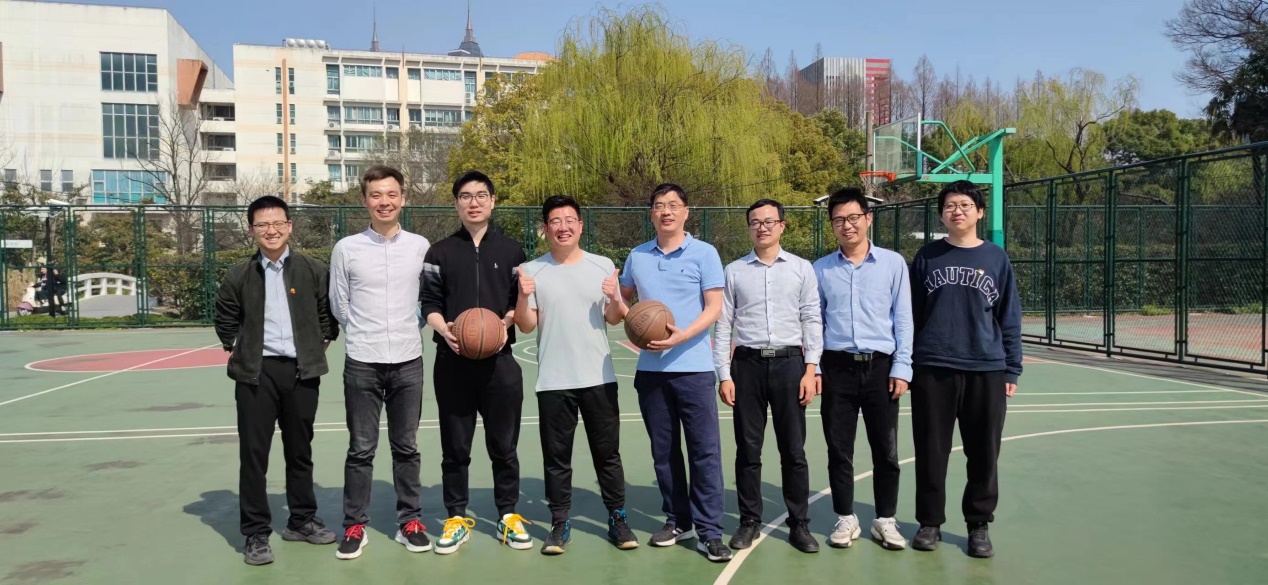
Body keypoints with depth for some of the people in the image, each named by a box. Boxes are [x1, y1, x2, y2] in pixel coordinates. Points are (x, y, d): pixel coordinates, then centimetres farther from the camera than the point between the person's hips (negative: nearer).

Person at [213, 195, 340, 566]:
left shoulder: (314, 271, 1)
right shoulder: (239, 276, 2)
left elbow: (329, 313, 10)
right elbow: (225, 319, 13)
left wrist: (321, 344, 2)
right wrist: (235, 349, 4)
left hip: (302, 371, 1)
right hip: (256, 373, 0)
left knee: (300, 451, 12)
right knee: (253, 453, 1)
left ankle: (302, 520, 27)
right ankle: (256, 533, 10)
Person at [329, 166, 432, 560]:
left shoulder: (421, 246, 1)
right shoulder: (346, 248, -1)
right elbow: (339, 306, 7)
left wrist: (405, 327, 11)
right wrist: (367, 332, 10)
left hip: (408, 361, 1)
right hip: (362, 363, -1)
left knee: (406, 447, 10)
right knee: (361, 449, 5)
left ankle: (410, 521, 21)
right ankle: (355, 526, 17)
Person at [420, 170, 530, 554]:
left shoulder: (511, 250, 7)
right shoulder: (441, 252, 6)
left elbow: (520, 302, 8)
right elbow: (429, 303, 3)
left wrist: (507, 323, -12)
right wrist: (444, 329, -15)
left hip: (499, 360, 0)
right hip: (453, 361, 0)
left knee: (504, 445, 7)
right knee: (455, 446, 8)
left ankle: (509, 515, 21)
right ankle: (457, 518, 21)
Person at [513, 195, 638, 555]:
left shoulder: (603, 266, 4)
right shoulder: (532, 271, 1)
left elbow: (615, 319, 7)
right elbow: (526, 326, -1)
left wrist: (615, 301, -14)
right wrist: (524, 296, -18)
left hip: (599, 377, 1)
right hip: (553, 381, -1)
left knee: (608, 454, 8)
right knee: (557, 457, 6)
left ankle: (617, 520, 20)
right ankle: (560, 525, 18)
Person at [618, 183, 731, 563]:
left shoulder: (704, 253, -2)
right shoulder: (637, 257, 9)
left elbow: (713, 309, -7)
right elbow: (624, 300, 22)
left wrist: (678, 338, -19)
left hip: (693, 367, -4)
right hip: (650, 368, 4)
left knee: (705, 450, -3)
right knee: (663, 451, 11)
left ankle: (709, 532, 5)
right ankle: (677, 521, 24)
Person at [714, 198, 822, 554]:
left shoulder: (802, 268, 5)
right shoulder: (734, 271, 5)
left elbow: (812, 321, 3)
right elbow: (723, 325, 4)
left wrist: (810, 370, -4)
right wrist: (723, 374, -2)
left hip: (789, 364, 0)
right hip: (747, 365, 0)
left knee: (793, 450, 5)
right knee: (748, 449, 7)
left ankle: (799, 524, 16)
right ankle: (749, 521, 19)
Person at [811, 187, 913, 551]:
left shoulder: (893, 263, 2)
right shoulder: (820, 269, 6)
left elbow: (903, 319, 2)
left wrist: (902, 368, -4)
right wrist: (812, 367, 1)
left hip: (880, 367, -1)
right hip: (837, 368, 1)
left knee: (886, 451, 6)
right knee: (839, 449, 7)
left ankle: (885, 520, 21)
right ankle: (846, 519, 22)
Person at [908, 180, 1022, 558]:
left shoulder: (997, 259, 4)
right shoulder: (928, 256, 4)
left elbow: (1010, 319, 6)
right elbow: (911, 313, 6)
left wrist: (1011, 370, 3)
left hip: (987, 371, 0)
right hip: (932, 371, 0)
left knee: (984, 454, 7)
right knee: (931, 452, 6)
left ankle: (979, 526, 23)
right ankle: (930, 522, 21)